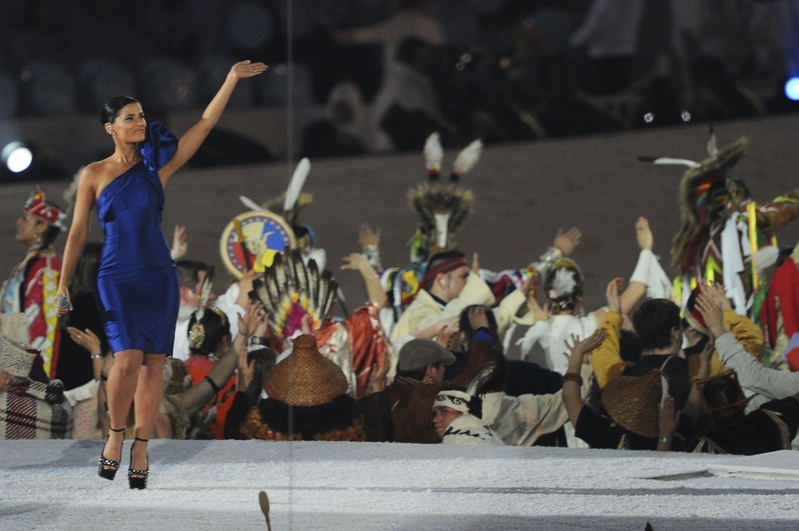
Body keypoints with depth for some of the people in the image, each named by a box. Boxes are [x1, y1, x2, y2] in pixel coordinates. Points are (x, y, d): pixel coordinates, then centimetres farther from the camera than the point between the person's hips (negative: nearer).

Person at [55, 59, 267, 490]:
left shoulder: (156, 167, 5)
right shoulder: (94, 175, 1)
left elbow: (204, 125, 2)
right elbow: (78, 233, 5)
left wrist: (232, 80, -5)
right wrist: (62, 285, 3)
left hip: (159, 277, 3)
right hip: (117, 279, -3)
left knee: (154, 364, 1)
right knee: (128, 360, -18)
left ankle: (141, 448, 10)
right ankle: (115, 434, 3)